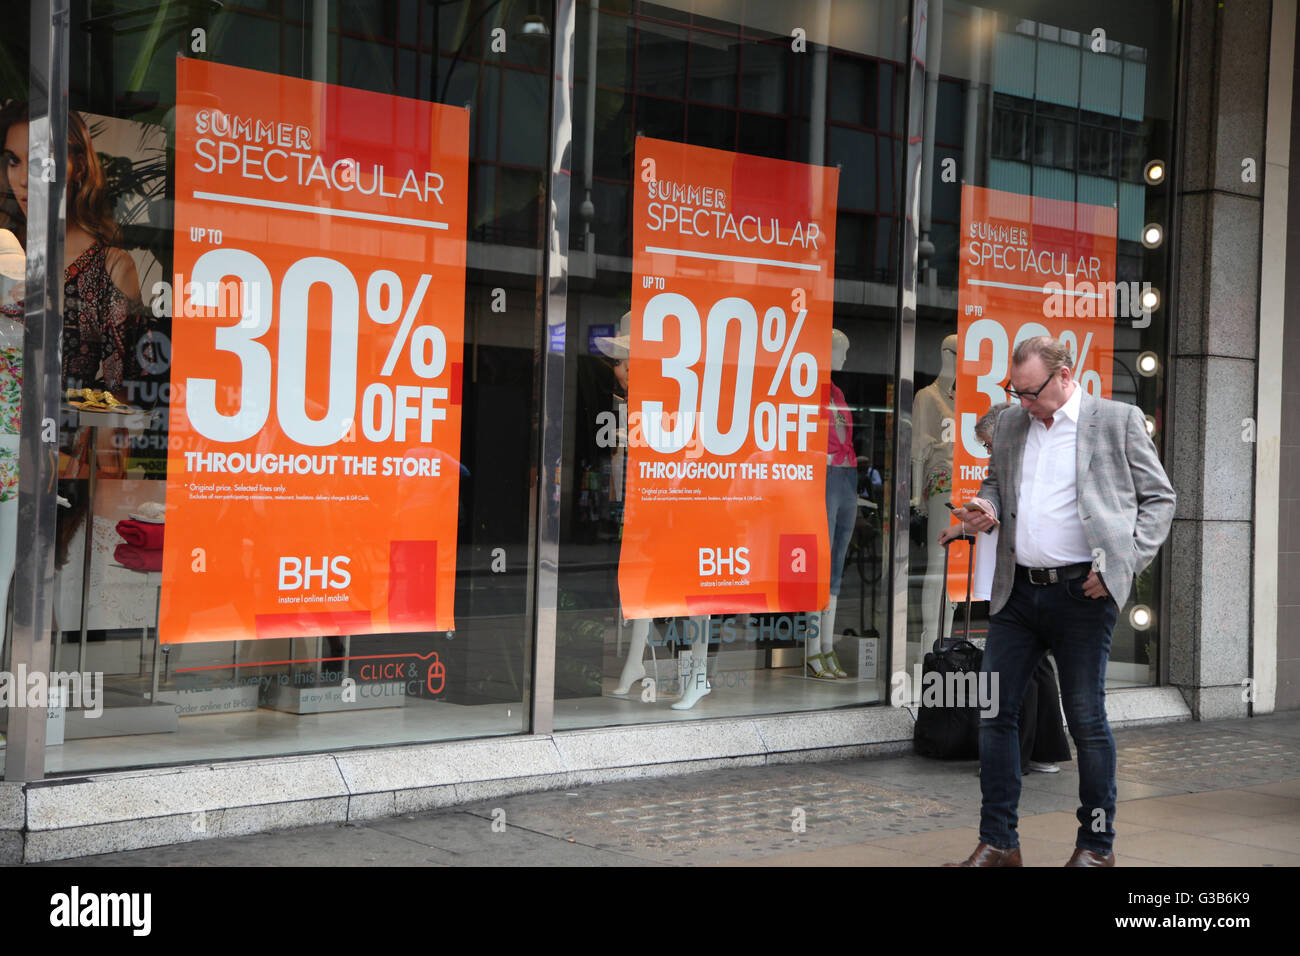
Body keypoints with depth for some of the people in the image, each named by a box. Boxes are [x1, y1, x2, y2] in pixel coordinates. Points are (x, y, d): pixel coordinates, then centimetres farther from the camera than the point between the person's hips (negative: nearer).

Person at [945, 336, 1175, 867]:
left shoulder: (1119, 420, -1)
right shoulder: (1010, 423, 13)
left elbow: (1159, 498, 2)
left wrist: (1122, 563, -9)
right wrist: (986, 507, 3)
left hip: (1082, 595, -5)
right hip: (1017, 592, 5)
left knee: (1086, 719, 2)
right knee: (993, 711, 2)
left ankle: (1097, 844, 16)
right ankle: (997, 843, 11)